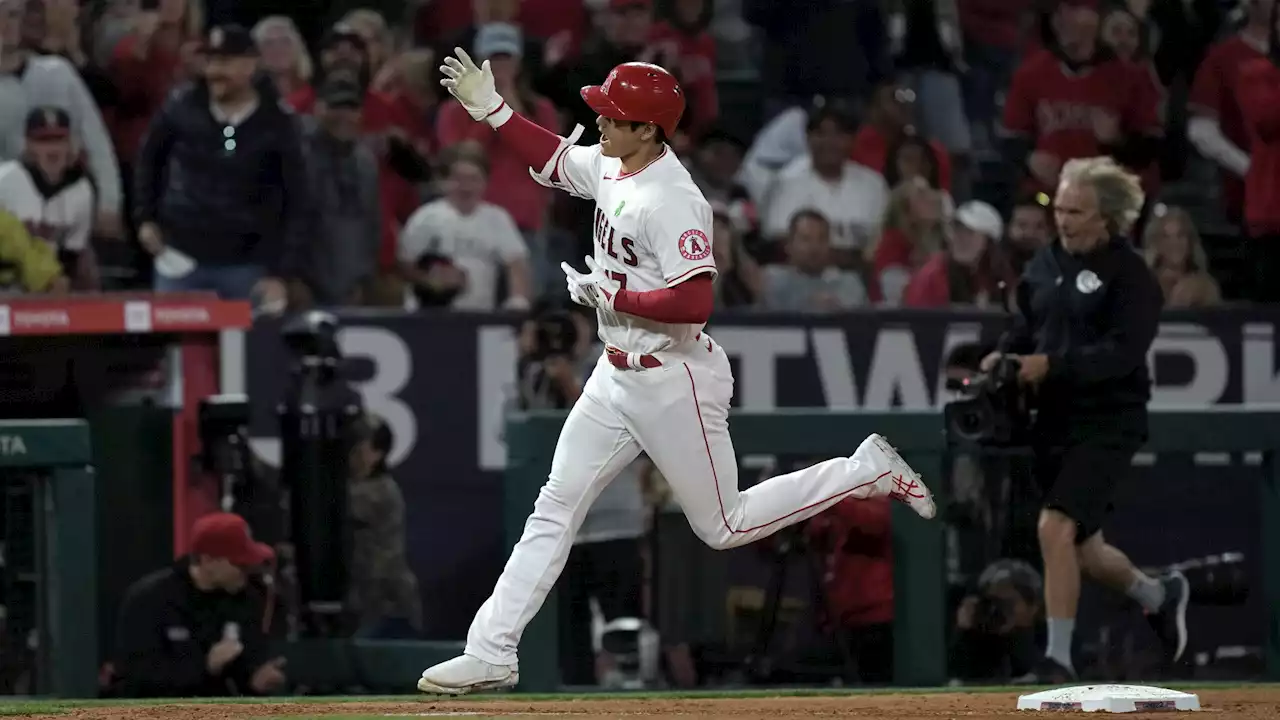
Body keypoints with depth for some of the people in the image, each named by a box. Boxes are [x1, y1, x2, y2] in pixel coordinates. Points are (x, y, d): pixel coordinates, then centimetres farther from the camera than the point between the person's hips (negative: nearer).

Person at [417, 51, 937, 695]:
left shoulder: (671, 201, -25)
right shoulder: (611, 166, 2)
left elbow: (694, 303, -31)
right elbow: (554, 158, 22)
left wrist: (613, 296, -22)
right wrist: (490, 109, 12)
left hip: (674, 382, -9)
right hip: (618, 374, 9)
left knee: (724, 527, 4)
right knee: (555, 507, 5)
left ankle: (870, 472, 16)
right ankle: (491, 654, 5)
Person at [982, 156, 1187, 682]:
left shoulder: (1130, 276, -11)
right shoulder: (1047, 264, 9)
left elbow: (1123, 352, -21)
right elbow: (1028, 326, 21)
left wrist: (1051, 364, -29)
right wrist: (1003, 355, -1)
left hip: (1108, 423, -7)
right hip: (1056, 421, 7)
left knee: (1055, 527, -23)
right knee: (1083, 553, 16)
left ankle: (1058, 658, -14)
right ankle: (1159, 596, 45)